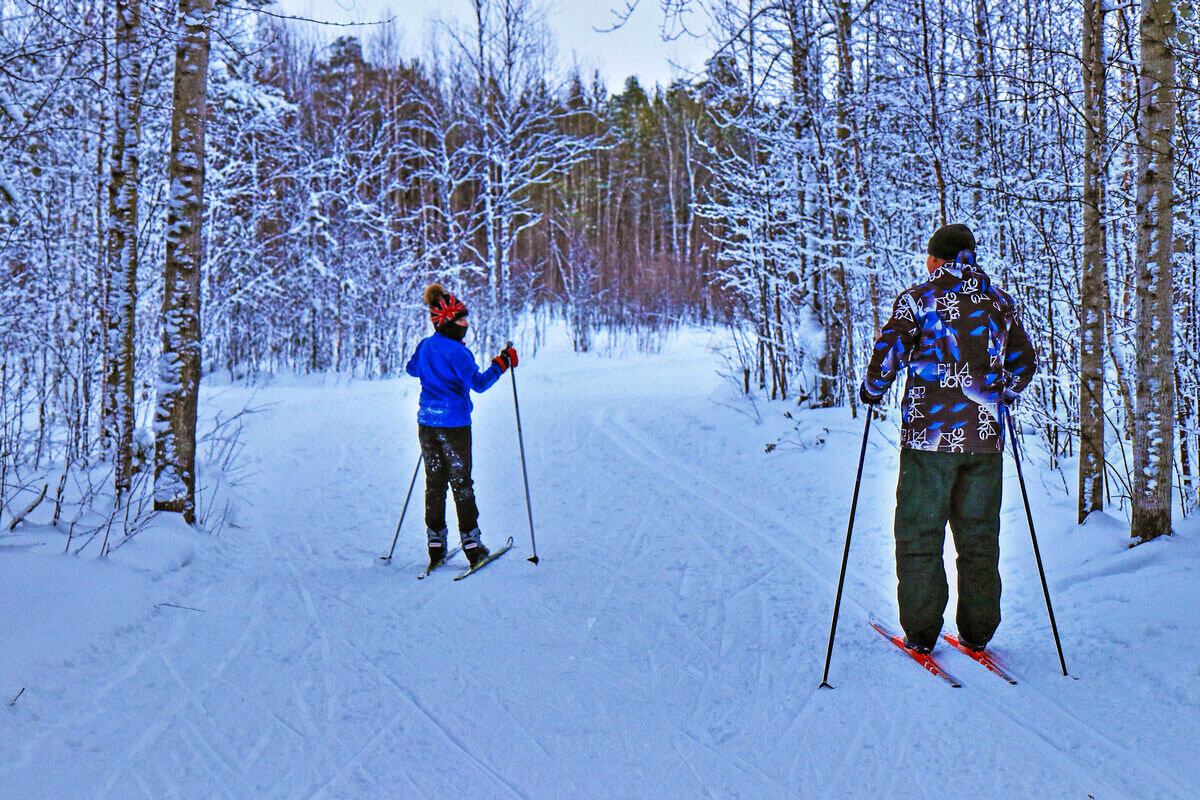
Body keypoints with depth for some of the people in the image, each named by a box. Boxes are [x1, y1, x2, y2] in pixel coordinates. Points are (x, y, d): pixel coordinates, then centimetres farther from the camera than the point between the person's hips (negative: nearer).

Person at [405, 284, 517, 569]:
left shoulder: (425, 346, 7)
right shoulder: (457, 352, -16)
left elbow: (411, 369, 26)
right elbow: (479, 383, -21)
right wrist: (501, 364, -12)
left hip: (427, 423, 6)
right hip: (454, 424, -6)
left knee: (434, 482, 11)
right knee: (461, 483, 4)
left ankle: (435, 544, 13)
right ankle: (471, 542, 8)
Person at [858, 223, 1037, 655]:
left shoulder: (918, 299, -4)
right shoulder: (1000, 302, 10)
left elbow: (888, 353, -10)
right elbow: (1024, 362, 16)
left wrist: (872, 391, 9)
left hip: (929, 434, -4)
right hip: (985, 438, 4)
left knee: (919, 535, 5)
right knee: (978, 536, 12)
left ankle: (921, 632, 6)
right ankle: (977, 632, 17)